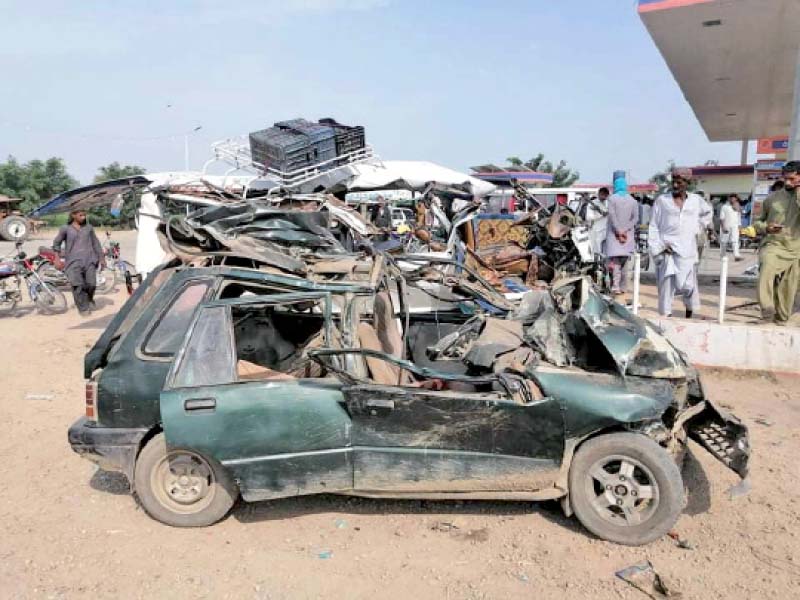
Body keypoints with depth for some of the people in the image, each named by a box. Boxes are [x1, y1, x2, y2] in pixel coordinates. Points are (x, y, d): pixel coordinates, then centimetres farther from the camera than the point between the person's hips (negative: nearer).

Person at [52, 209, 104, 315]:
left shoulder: (88, 228, 12)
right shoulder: (65, 229, 6)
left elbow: (96, 243, 18)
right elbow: (56, 243, 14)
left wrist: (101, 258, 17)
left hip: (89, 260, 2)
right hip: (73, 262, -2)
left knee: (91, 284, -5)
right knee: (77, 285, -13)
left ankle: (90, 300, 25)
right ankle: (83, 308, -2)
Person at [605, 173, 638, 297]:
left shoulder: (612, 199, -5)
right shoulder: (632, 200, 8)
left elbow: (612, 216, -13)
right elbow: (635, 218, 1)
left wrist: (619, 232, -11)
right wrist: (625, 231, -5)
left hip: (614, 234, -4)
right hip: (628, 235, 4)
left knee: (614, 260, -9)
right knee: (625, 261, 12)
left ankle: (616, 286, -23)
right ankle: (623, 287, 17)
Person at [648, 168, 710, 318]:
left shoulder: (696, 200, 10)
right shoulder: (661, 200, 3)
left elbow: (706, 215, 30)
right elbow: (654, 227, 2)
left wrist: (696, 228, 15)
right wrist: (657, 248, -8)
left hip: (687, 251, 2)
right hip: (666, 251, -1)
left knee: (687, 285, 0)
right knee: (666, 284, -3)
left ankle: (689, 316, 20)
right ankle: (666, 316, 3)